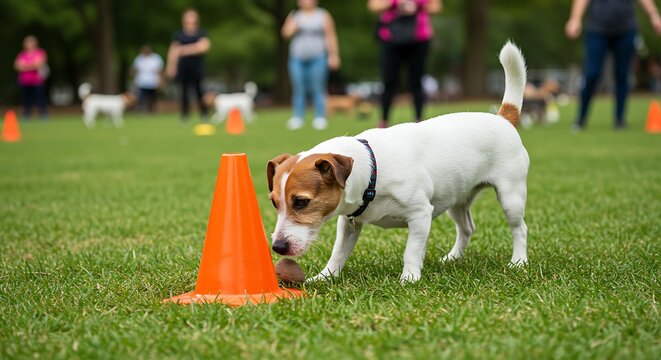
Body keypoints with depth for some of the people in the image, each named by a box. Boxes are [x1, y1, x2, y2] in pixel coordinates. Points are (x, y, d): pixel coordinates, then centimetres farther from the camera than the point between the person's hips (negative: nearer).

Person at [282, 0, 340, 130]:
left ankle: (320, 118, -1)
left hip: (318, 57, -2)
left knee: (318, 89, -5)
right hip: (298, 58, 2)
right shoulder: (294, 16, 13)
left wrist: (334, 55, -2)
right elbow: (286, 33, 1)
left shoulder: (323, 16, 9)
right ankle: (297, 118, 4)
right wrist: (295, 21, -6)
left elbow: (331, 37, 5)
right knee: (298, 89, -1)